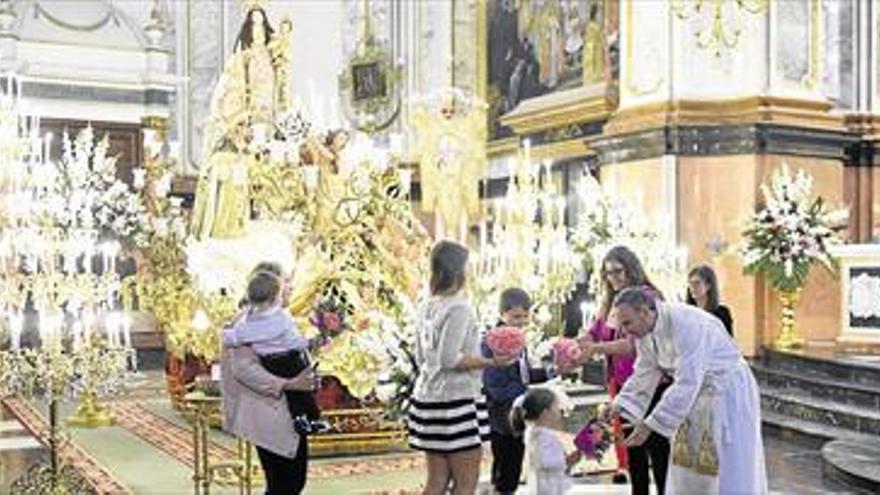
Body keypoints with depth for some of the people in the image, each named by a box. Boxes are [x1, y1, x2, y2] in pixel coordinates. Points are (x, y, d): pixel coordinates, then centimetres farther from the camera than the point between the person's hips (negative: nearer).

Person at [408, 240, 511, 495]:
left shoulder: (426, 307, 10)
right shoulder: (459, 307, -14)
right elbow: (449, 358, -20)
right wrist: (490, 362, -16)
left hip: (428, 395, 8)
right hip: (455, 399, -8)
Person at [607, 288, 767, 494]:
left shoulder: (686, 324, -31)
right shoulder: (645, 332, -5)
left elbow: (687, 384, -34)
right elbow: (643, 376, 4)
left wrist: (649, 425, -34)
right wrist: (616, 409, -9)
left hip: (729, 393, -8)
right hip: (698, 395, 8)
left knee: (727, 475, -4)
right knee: (687, 467, 10)